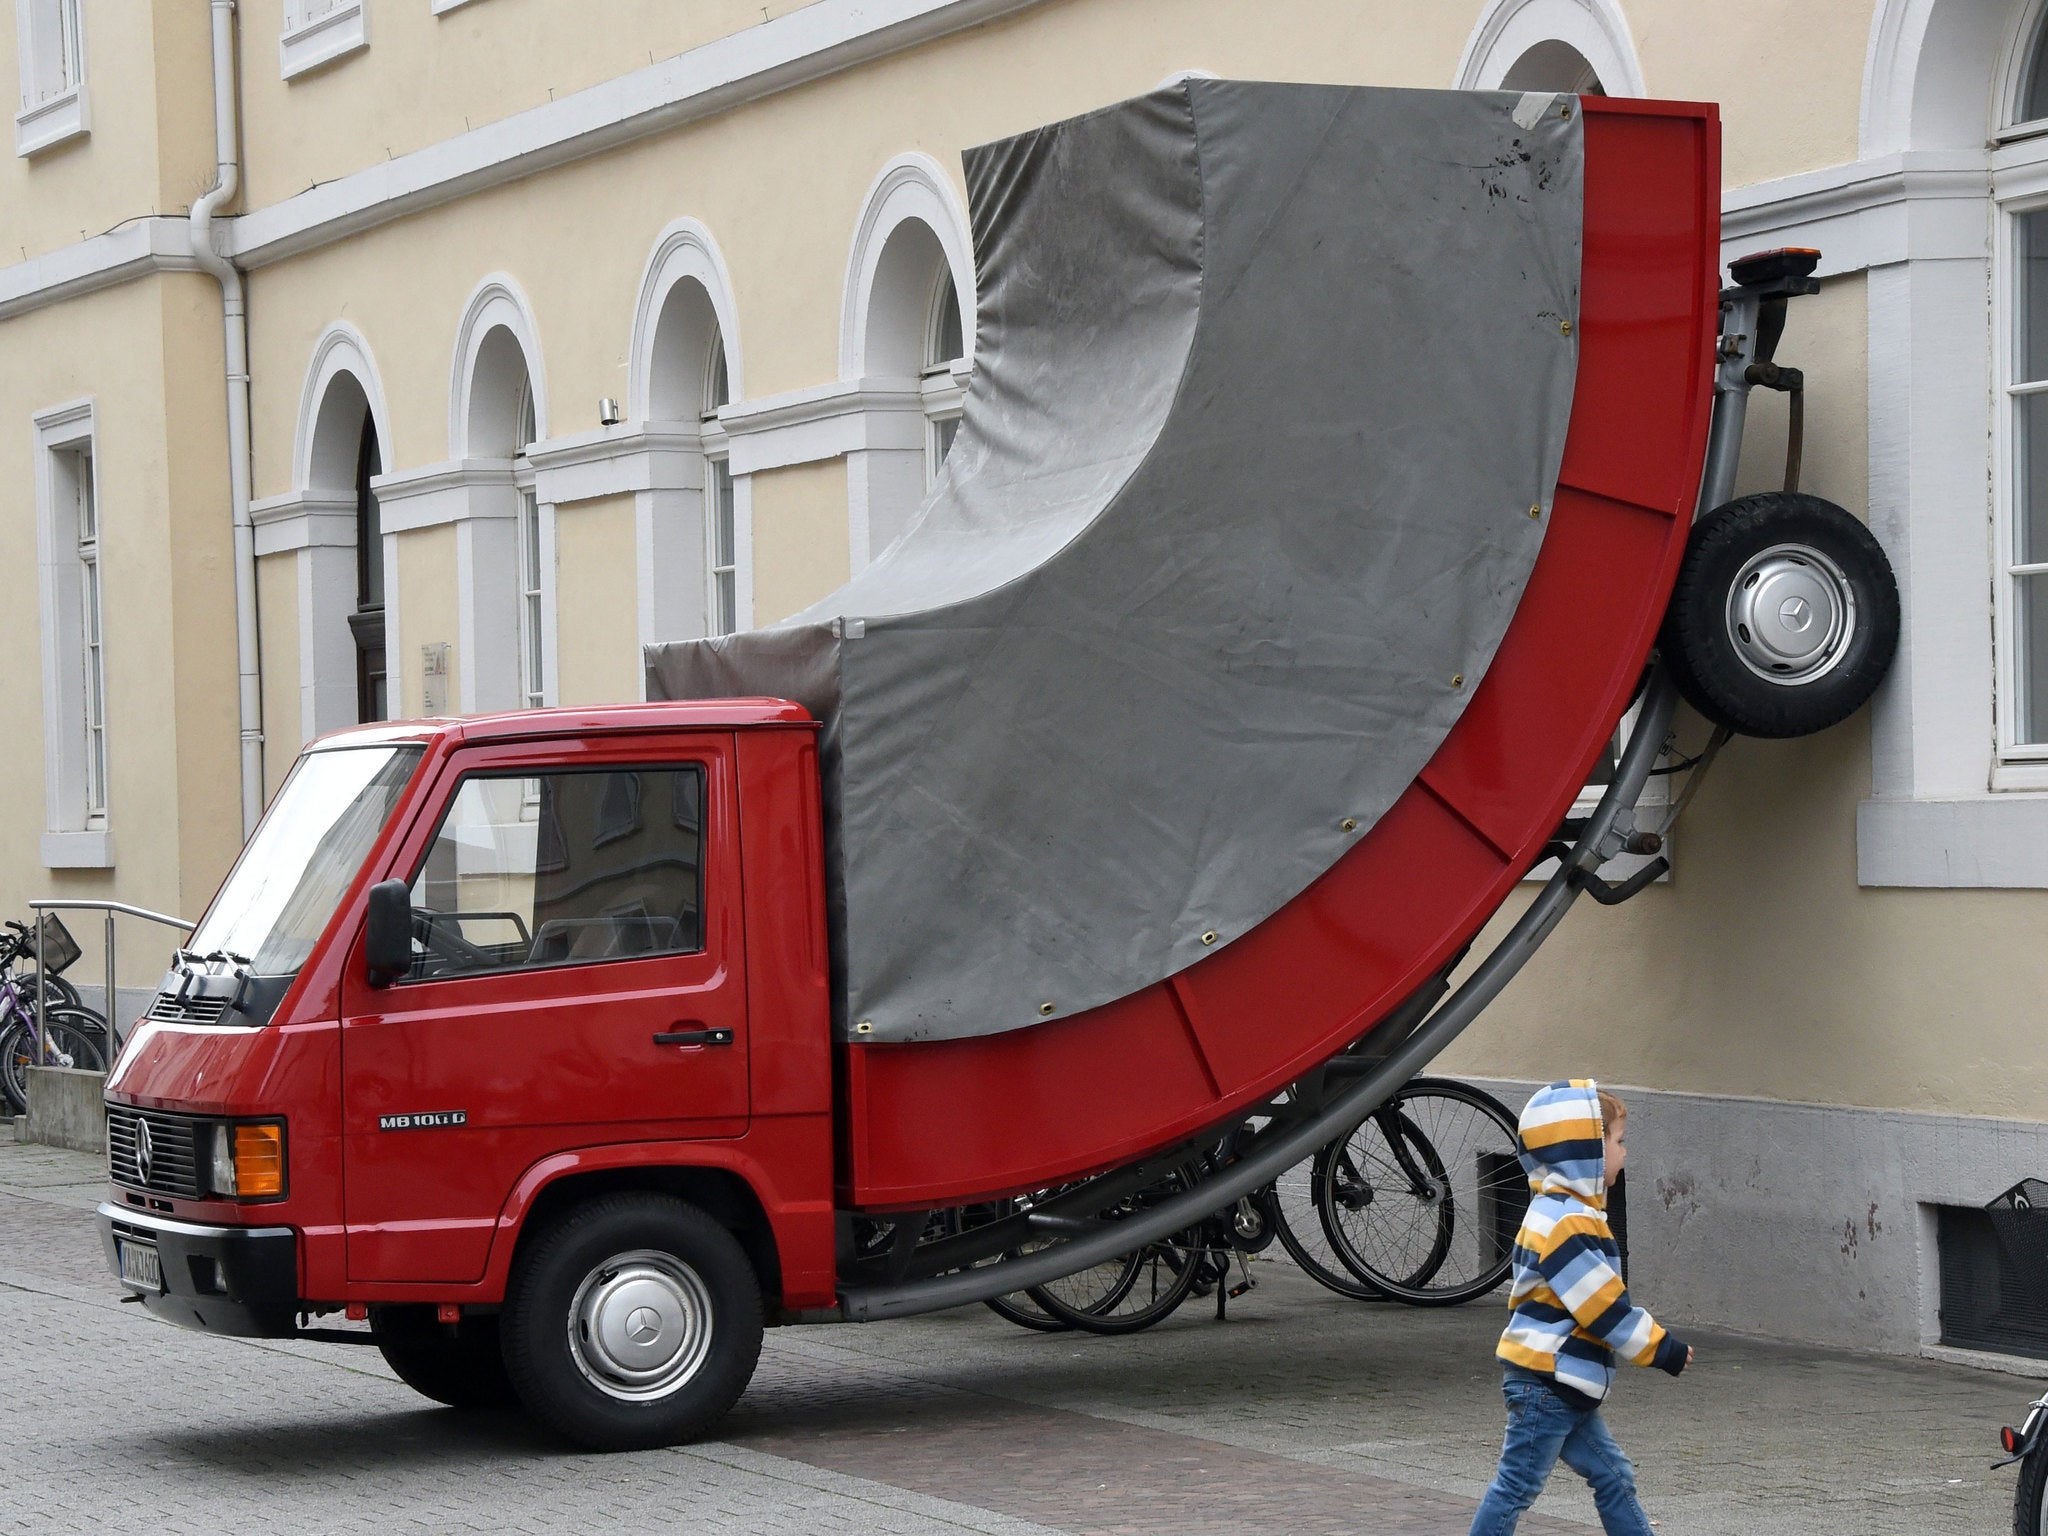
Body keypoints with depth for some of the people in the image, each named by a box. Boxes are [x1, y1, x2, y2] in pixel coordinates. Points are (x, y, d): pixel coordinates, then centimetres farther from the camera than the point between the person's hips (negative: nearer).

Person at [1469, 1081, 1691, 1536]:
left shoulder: (1560, 1212, 15)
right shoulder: (1566, 1224, -20)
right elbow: (1606, 1308, -20)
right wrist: (1664, 1349, -11)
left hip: (1565, 1387, 11)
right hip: (1547, 1382, -11)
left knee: (1612, 1476, 12)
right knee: (1518, 1484, -4)